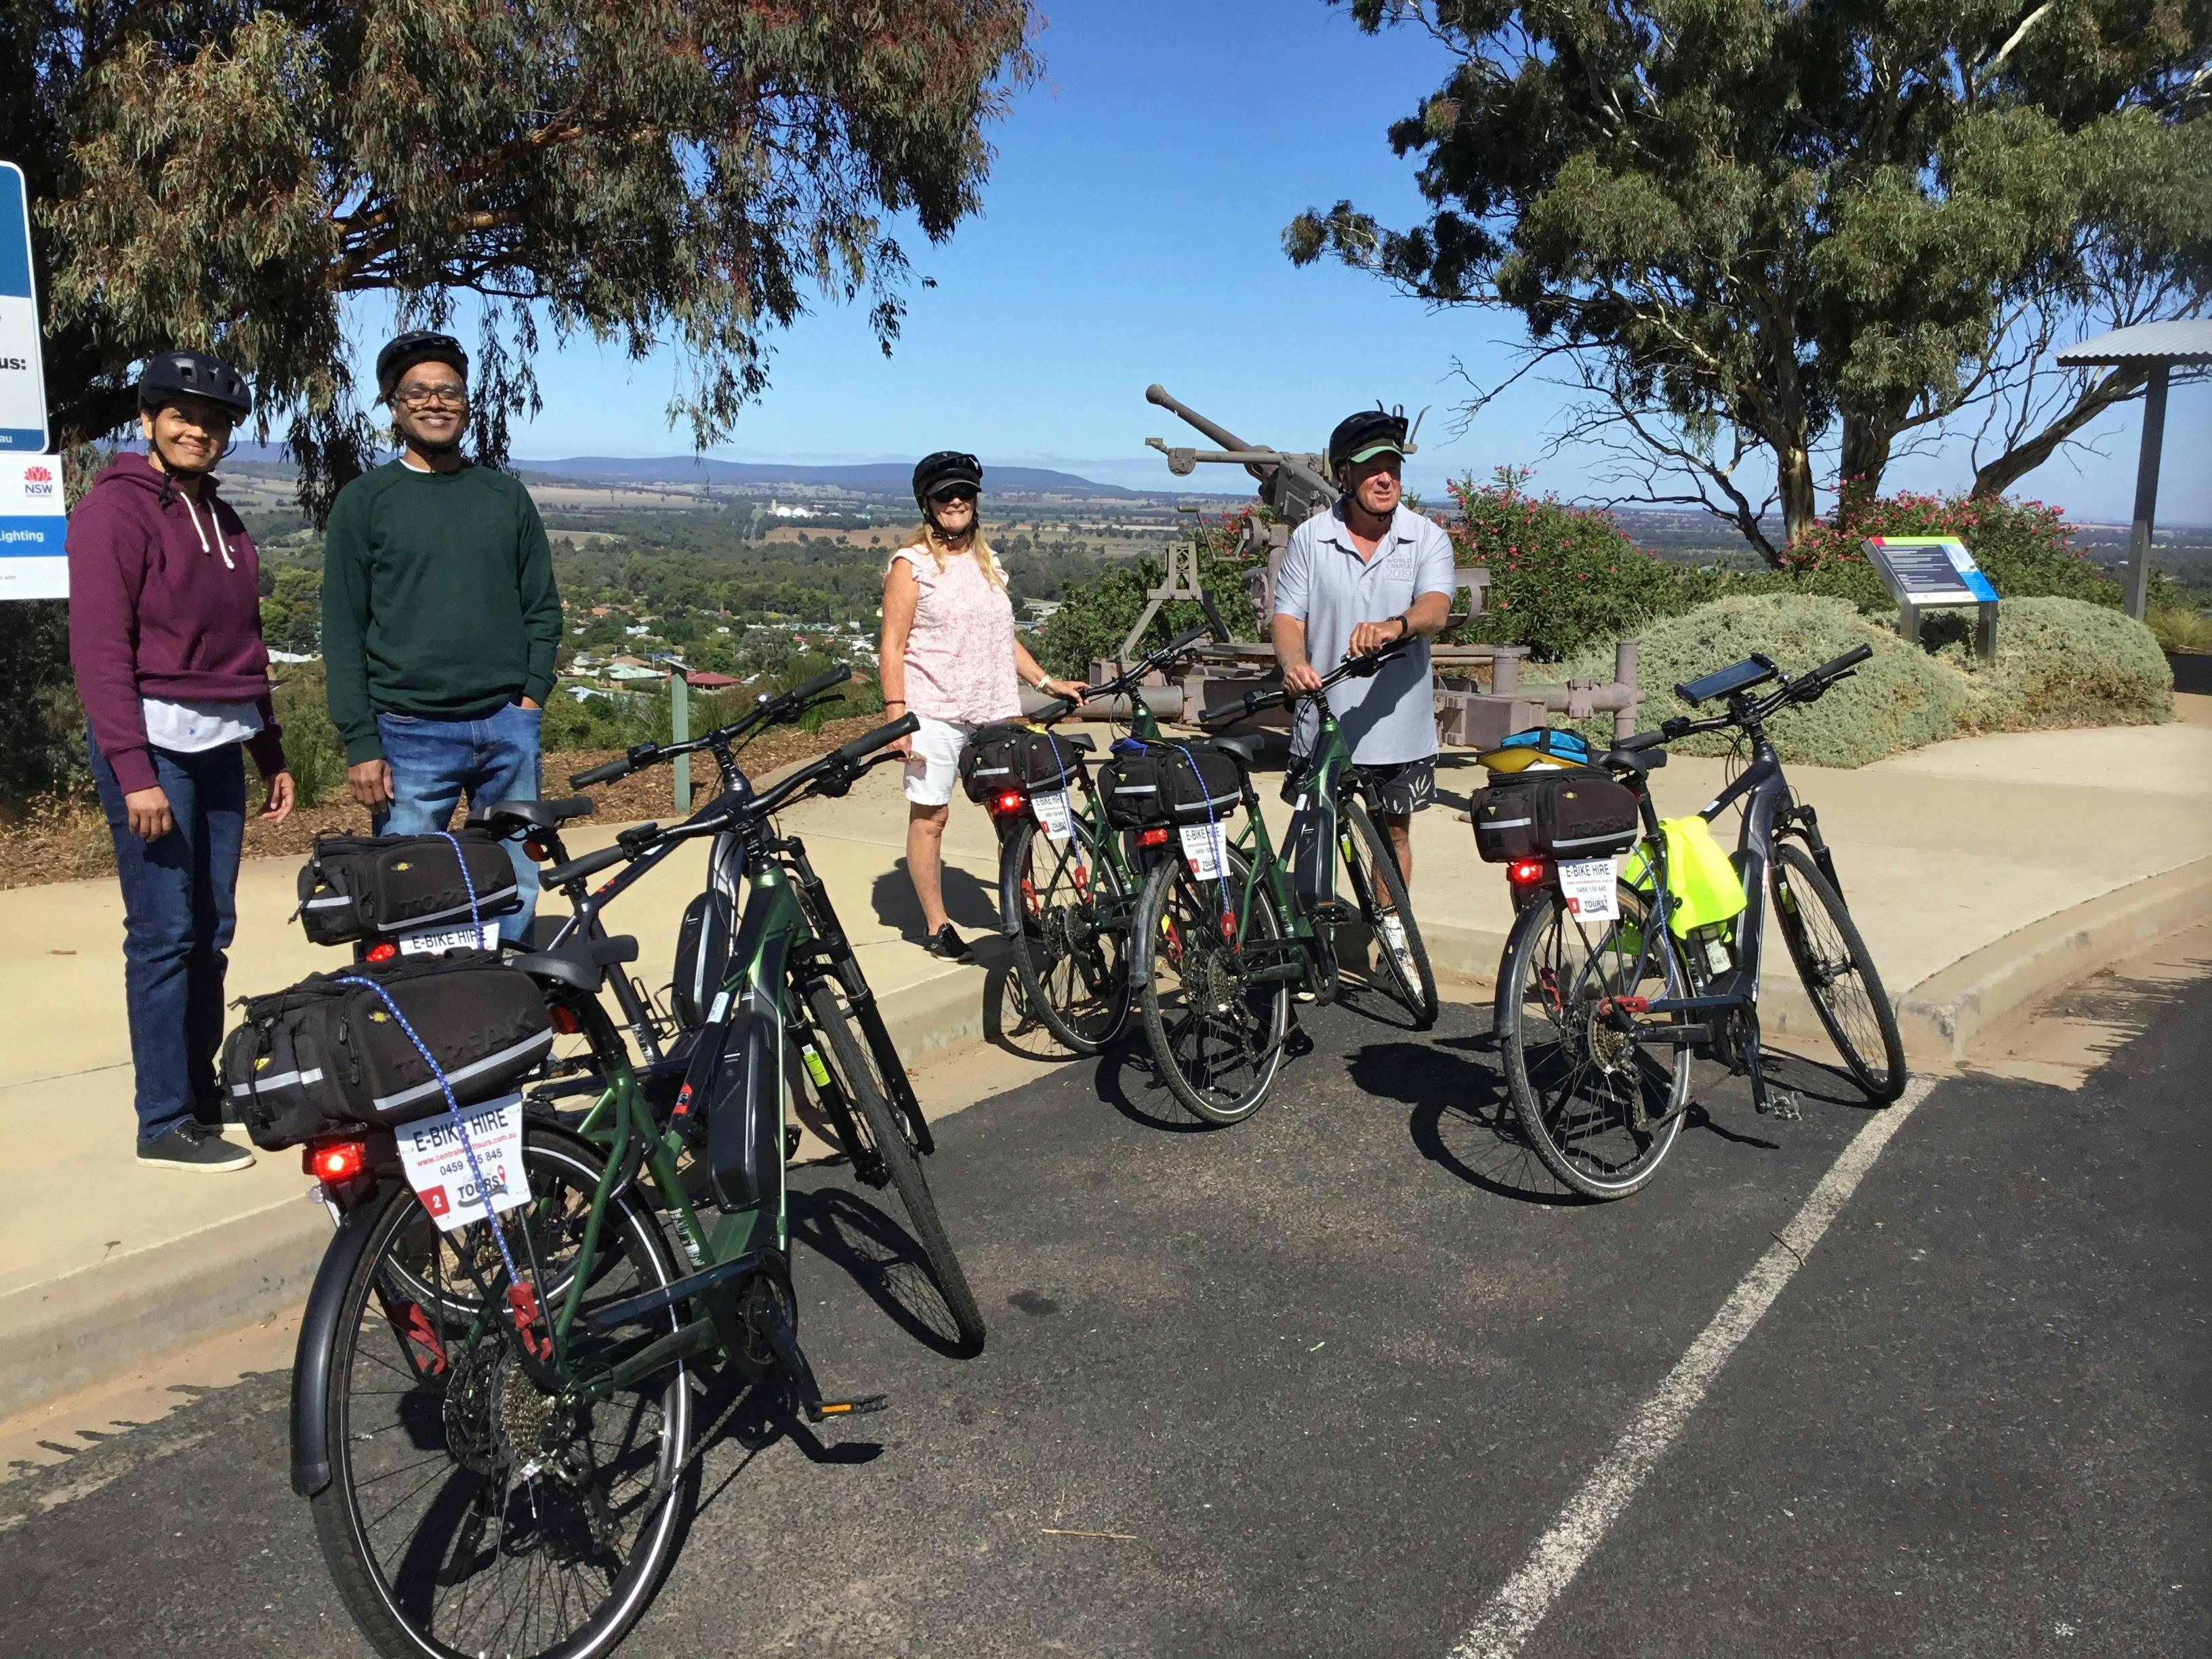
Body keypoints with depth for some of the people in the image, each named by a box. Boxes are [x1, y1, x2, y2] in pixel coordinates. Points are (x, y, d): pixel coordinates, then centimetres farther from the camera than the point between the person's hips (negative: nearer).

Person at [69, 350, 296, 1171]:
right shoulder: (117, 508, -6)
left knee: (212, 931, 9)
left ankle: (202, 1091, 19)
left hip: (220, 744, 7)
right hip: (154, 742, -7)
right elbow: (100, 646, -13)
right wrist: (133, 772, -19)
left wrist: (271, 755, 19)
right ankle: (165, 1124, 2)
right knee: (165, 934, -5)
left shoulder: (218, 517, 18)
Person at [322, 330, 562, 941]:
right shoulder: (364, 501, 3)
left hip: (508, 729, 3)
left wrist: (532, 693, 0)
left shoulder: (506, 495, 12)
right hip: (411, 735, -3)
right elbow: (343, 632, 0)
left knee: (515, 892, 7)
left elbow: (542, 605, 14)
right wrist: (360, 744, -7)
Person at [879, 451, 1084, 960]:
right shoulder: (912, 565, -1)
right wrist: (896, 713, -15)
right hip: (934, 712, -5)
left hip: (995, 709, 5)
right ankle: (936, 926, 9)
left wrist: (1046, 682, 17)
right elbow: (893, 646, -6)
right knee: (930, 815, -1)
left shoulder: (987, 561, 17)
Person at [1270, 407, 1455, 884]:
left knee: (1394, 834, 14)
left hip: (1400, 727, 0)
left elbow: (1435, 609, -18)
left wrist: (1394, 626, -42)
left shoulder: (1428, 538, -2)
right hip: (1322, 723, 0)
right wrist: (1295, 664, -26)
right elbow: (1287, 616, -3)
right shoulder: (1309, 538, 0)